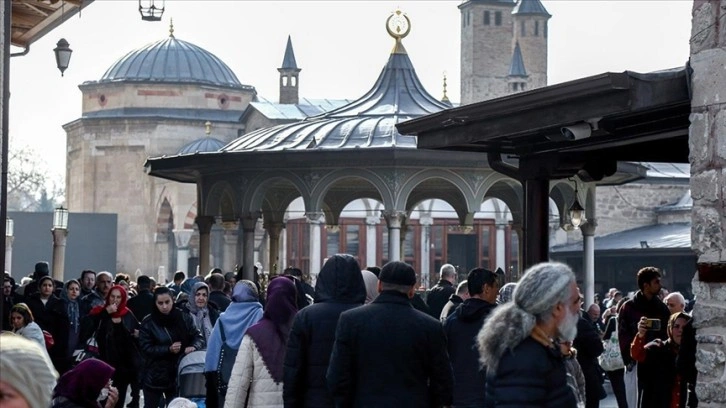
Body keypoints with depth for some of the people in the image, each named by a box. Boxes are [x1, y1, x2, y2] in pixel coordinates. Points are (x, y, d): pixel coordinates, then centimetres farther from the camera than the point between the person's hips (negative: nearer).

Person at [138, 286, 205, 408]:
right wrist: (168, 349, -27)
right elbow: (146, 348, -14)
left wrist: (193, 347, -23)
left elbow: (198, 337, 0)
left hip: (177, 375, 2)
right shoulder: (148, 323, -9)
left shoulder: (184, 318, -2)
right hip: (154, 376, -2)